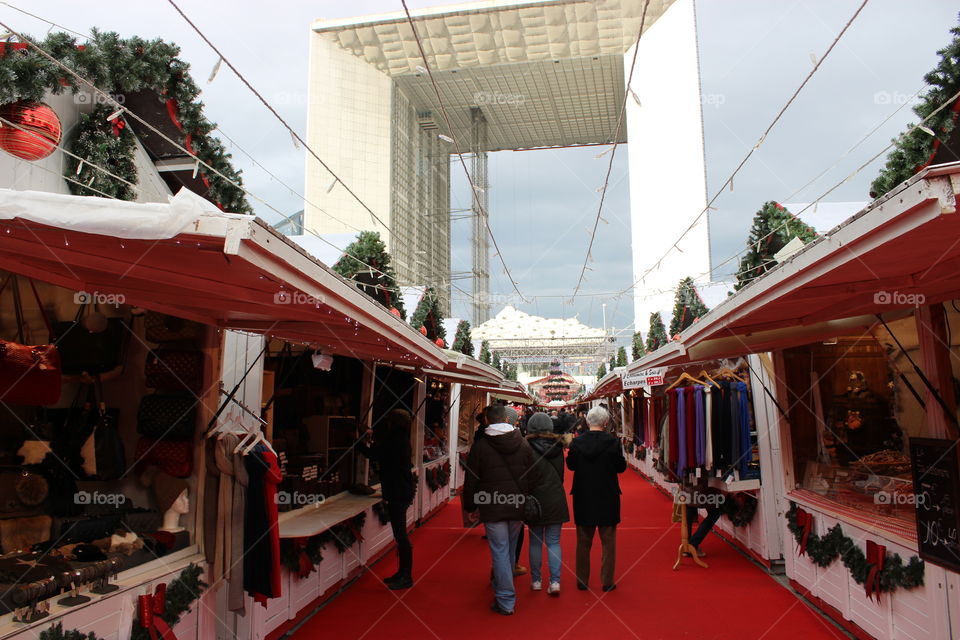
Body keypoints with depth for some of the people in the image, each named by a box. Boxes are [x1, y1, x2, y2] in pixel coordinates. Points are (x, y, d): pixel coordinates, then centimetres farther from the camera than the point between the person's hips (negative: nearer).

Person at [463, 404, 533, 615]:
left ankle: (506, 601, 2)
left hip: (493, 508, -4)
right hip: (517, 505, 4)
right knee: (510, 550, 18)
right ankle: (502, 589, 35)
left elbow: (471, 481, -3)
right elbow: (531, 476, 7)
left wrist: (471, 506, 8)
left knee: (499, 552, 0)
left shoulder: (480, 446, -7)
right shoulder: (523, 443, 2)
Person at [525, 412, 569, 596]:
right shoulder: (557, 447, -1)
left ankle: (536, 581, 18)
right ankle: (555, 581, 1)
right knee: (553, 542, 7)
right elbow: (561, 474, 9)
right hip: (556, 500, 2)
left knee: (535, 542, 11)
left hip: (535, 500, -2)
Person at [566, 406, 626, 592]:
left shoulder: (577, 442, -8)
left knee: (583, 542, 15)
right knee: (608, 541, 12)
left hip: (583, 499, 2)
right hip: (607, 499, -2)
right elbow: (621, 467, -5)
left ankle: (582, 580, 22)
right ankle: (607, 582, 15)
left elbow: (571, 465, 4)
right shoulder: (613, 442, -14)